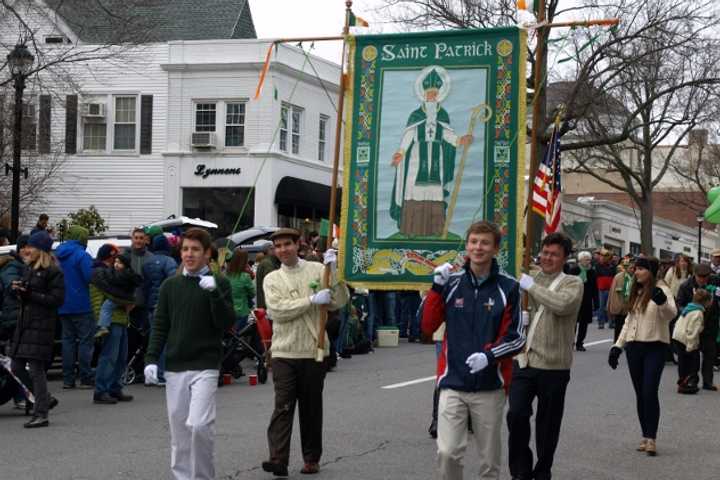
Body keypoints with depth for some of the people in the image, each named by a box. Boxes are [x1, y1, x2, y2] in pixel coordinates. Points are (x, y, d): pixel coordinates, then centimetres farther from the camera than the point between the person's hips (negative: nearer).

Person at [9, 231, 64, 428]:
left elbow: (57, 299, -16)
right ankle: (45, 399, 26)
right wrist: (18, 289, 1)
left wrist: (29, 294, -18)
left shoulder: (52, 272, -10)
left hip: (41, 326, -9)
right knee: (16, 368, 9)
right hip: (24, 324, 9)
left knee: (36, 369, -9)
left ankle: (41, 415, -3)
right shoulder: (29, 269, 16)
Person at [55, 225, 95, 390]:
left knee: (68, 340, 10)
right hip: (82, 307, -7)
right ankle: (86, 379, -3)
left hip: (64, 306, 7)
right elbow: (90, 277, -20)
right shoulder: (82, 255, -13)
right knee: (86, 341, -2)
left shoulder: (58, 255, 11)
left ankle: (67, 379, 9)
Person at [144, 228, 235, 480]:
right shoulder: (170, 285, 10)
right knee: (179, 429, 6)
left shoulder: (218, 283, 0)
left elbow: (227, 323, -8)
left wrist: (214, 293, -20)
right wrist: (151, 359, 1)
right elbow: (160, 326, 12)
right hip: (175, 367, 4)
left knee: (199, 424, -15)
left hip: (205, 367, -4)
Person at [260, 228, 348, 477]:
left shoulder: (317, 270, 5)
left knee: (311, 408, 9)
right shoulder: (271, 279, 6)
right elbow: (277, 310, -10)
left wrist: (332, 270, -11)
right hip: (284, 353, -1)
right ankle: (278, 459, -16)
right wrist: (312, 300, -15)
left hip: (314, 352, 1)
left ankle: (312, 458, 20)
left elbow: (339, 301, -2)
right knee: (283, 407, -10)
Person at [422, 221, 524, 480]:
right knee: (447, 453, -11)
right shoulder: (451, 283, 4)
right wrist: (437, 287, -8)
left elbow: (515, 338, -1)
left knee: (489, 459, 9)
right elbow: (428, 326, 0)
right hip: (453, 384, 1)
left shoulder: (508, 288, -1)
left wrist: (489, 356, -19)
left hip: (490, 387, 0)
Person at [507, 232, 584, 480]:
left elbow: (562, 304, -25)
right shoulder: (529, 277, 12)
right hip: (523, 360, 3)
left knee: (548, 424, 7)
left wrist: (532, 287, -18)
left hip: (553, 366, -3)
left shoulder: (573, 283, -2)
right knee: (516, 415, -9)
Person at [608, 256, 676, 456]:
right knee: (640, 394, 7)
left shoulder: (661, 290, -8)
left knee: (650, 393, -12)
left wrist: (662, 302, -46)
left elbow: (671, 314, -25)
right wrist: (617, 346, 14)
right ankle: (645, 436, 13)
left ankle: (651, 438, -7)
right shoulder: (636, 292, 14)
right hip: (634, 347, 6)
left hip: (655, 347, -6)